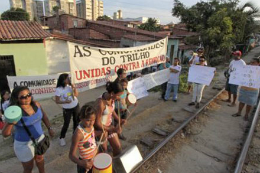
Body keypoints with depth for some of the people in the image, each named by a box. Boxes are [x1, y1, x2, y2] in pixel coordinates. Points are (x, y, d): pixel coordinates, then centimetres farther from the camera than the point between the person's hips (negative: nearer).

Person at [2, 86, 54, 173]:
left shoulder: (36, 104, -12)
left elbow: (43, 116, 7)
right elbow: (5, 134, -25)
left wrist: (49, 128, 7)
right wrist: (11, 123, -43)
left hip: (40, 138, 5)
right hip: (24, 144, -5)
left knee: (40, 158, 29)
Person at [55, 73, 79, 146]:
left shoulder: (70, 86, -7)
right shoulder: (59, 89, -18)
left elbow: (76, 95, -1)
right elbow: (57, 101, -13)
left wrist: (74, 88, -17)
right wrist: (65, 101, -27)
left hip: (76, 106, 4)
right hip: (67, 109, -4)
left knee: (76, 121, 15)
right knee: (66, 124, 2)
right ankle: (62, 138, 24)